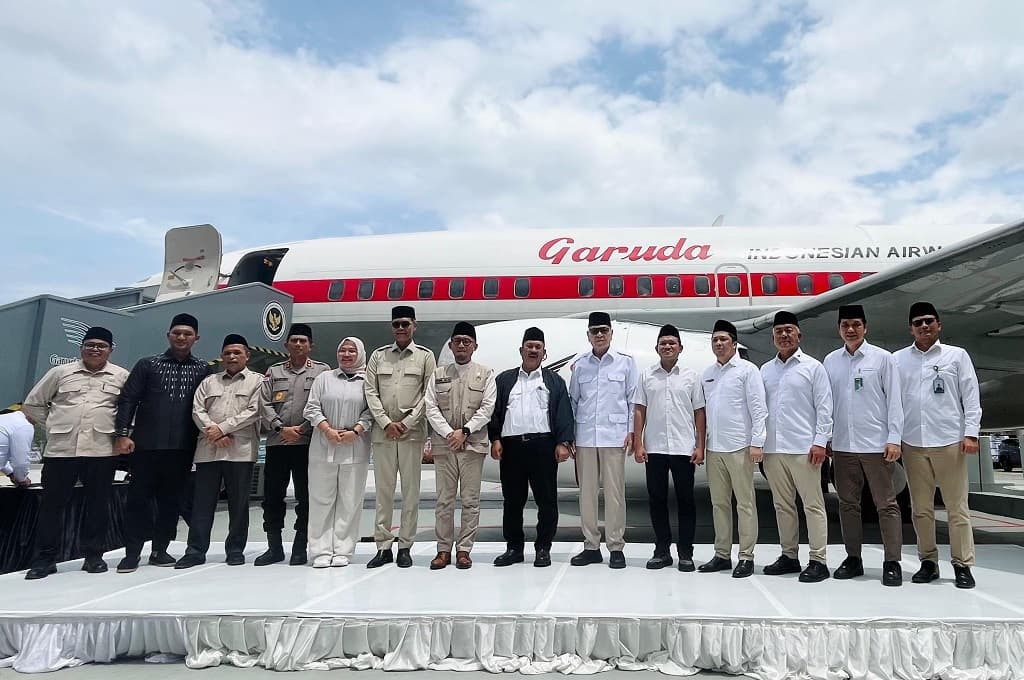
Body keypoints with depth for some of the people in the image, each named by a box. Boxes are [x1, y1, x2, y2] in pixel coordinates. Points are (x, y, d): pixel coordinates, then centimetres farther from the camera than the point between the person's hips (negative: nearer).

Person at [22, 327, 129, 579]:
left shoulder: (121, 376, 6)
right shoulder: (60, 372, 8)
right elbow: (32, 404, 15)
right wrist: (54, 425, 9)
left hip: (102, 450, -1)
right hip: (61, 448, 1)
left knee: (98, 504, 5)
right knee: (52, 503, 5)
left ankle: (93, 555, 16)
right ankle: (45, 558, 16)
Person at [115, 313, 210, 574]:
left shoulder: (204, 370, 7)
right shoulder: (147, 365, 5)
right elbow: (128, 399, 2)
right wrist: (123, 433, -7)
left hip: (182, 447, 1)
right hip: (147, 444, -1)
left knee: (171, 500, 8)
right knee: (139, 497, 3)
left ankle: (159, 549, 20)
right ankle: (132, 552, 14)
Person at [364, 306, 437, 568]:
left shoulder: (425, 356, 4)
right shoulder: (378, 356, 10)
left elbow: (428, 395, -2)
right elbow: (371, 392, 5)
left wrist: (406, 423, -9)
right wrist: (386, 423, -7)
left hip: (412, 432, -2)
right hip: (382, 432, 2)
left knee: (411, 491, 2)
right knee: (383, 491, 4)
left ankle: (405, 547, 10)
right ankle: (383, 547, 12)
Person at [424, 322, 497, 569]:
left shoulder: (485, 374, 5)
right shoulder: (438, 374, 10)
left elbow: (487, 407, -3)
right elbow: (431, 408, 2)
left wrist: (464, 431, -12)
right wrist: (448, 433, -10)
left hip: (473, 444, -1)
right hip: (444, 444, 1)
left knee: (470, 500, 3)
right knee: (444, 499, 5)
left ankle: (464, 549, 12)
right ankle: (444, 549, 14)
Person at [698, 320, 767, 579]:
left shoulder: (747, 369, -2)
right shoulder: (707, 374, 14)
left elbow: (758, 408, -7)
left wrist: (757, 442, -13)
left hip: (739, 447, -6)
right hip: (714, 447, 6)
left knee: (745, 503, 1)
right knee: (719, 503, 11)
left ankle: (746, 557, 9)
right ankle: (722, 554, 20)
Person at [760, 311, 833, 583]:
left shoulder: (813, 367, 1)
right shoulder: (765, 370, 14)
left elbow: (824, 407, -4)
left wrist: (820, 442, -11)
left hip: (803, 448, -5)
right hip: (773, 448, 5)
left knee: (813, 505, 0)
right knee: (782, 505, 11)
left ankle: (818, 561, 6)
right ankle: (789, 556, 21)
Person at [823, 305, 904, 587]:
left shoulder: (882, 358, 0)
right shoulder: (830, 361, 8)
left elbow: (894, 401, -2)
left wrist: (894, 439, -8)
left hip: (876, 444, -3)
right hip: (842, 445, 3)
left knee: (886, 504, 2)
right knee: (847, 504, 10)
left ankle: (892, 563, 10)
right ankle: (853, 558, 20)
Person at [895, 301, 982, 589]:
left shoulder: (957, 355, 7)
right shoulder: (899, 359, 9)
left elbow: (971, 397, 3)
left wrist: (971, 433, -6)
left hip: (950, 442, -1)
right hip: (913, 444, 2)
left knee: (957, 507, 2)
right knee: (921, 508, 7)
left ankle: (963, 565, 11)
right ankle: (928, 562, 17)